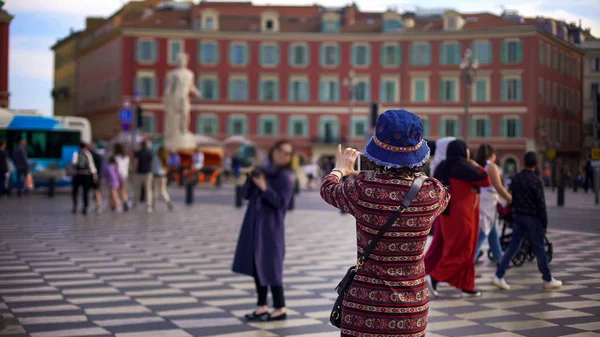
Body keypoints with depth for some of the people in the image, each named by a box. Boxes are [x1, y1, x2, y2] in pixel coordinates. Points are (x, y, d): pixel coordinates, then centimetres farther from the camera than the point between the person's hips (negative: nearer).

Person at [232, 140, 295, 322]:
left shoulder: (286, 177, -8)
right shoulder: (263, 171, 11)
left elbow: (280, 203, -17)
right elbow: (246, 194, 9)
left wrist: (264, 187, -24)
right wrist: (251, 179, -6)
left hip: (271, 226, -7)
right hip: (254, 223, 7)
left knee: (270, 266, -4)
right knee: (256, 265, 9)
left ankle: (280, 309, 5)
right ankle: (262, 306, 18)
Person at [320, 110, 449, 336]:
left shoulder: (363, 190, -14)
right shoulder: (433, 192, -7)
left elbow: (328, 189, 8)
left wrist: (340, 169, 30)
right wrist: (413, 173, 35)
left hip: (365, 303, -2)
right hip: (412, 304, 2)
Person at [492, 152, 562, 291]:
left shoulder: (515, 179, 4)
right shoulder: (535, 181, -16)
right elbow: (541, 203, -13)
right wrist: (545, 222, -6)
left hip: (518, 216, 6)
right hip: (532, 217, -6)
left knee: (513, 246, 8)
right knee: (539, 248, 5)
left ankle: (499, 276, -1)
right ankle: (547, 280, 17)